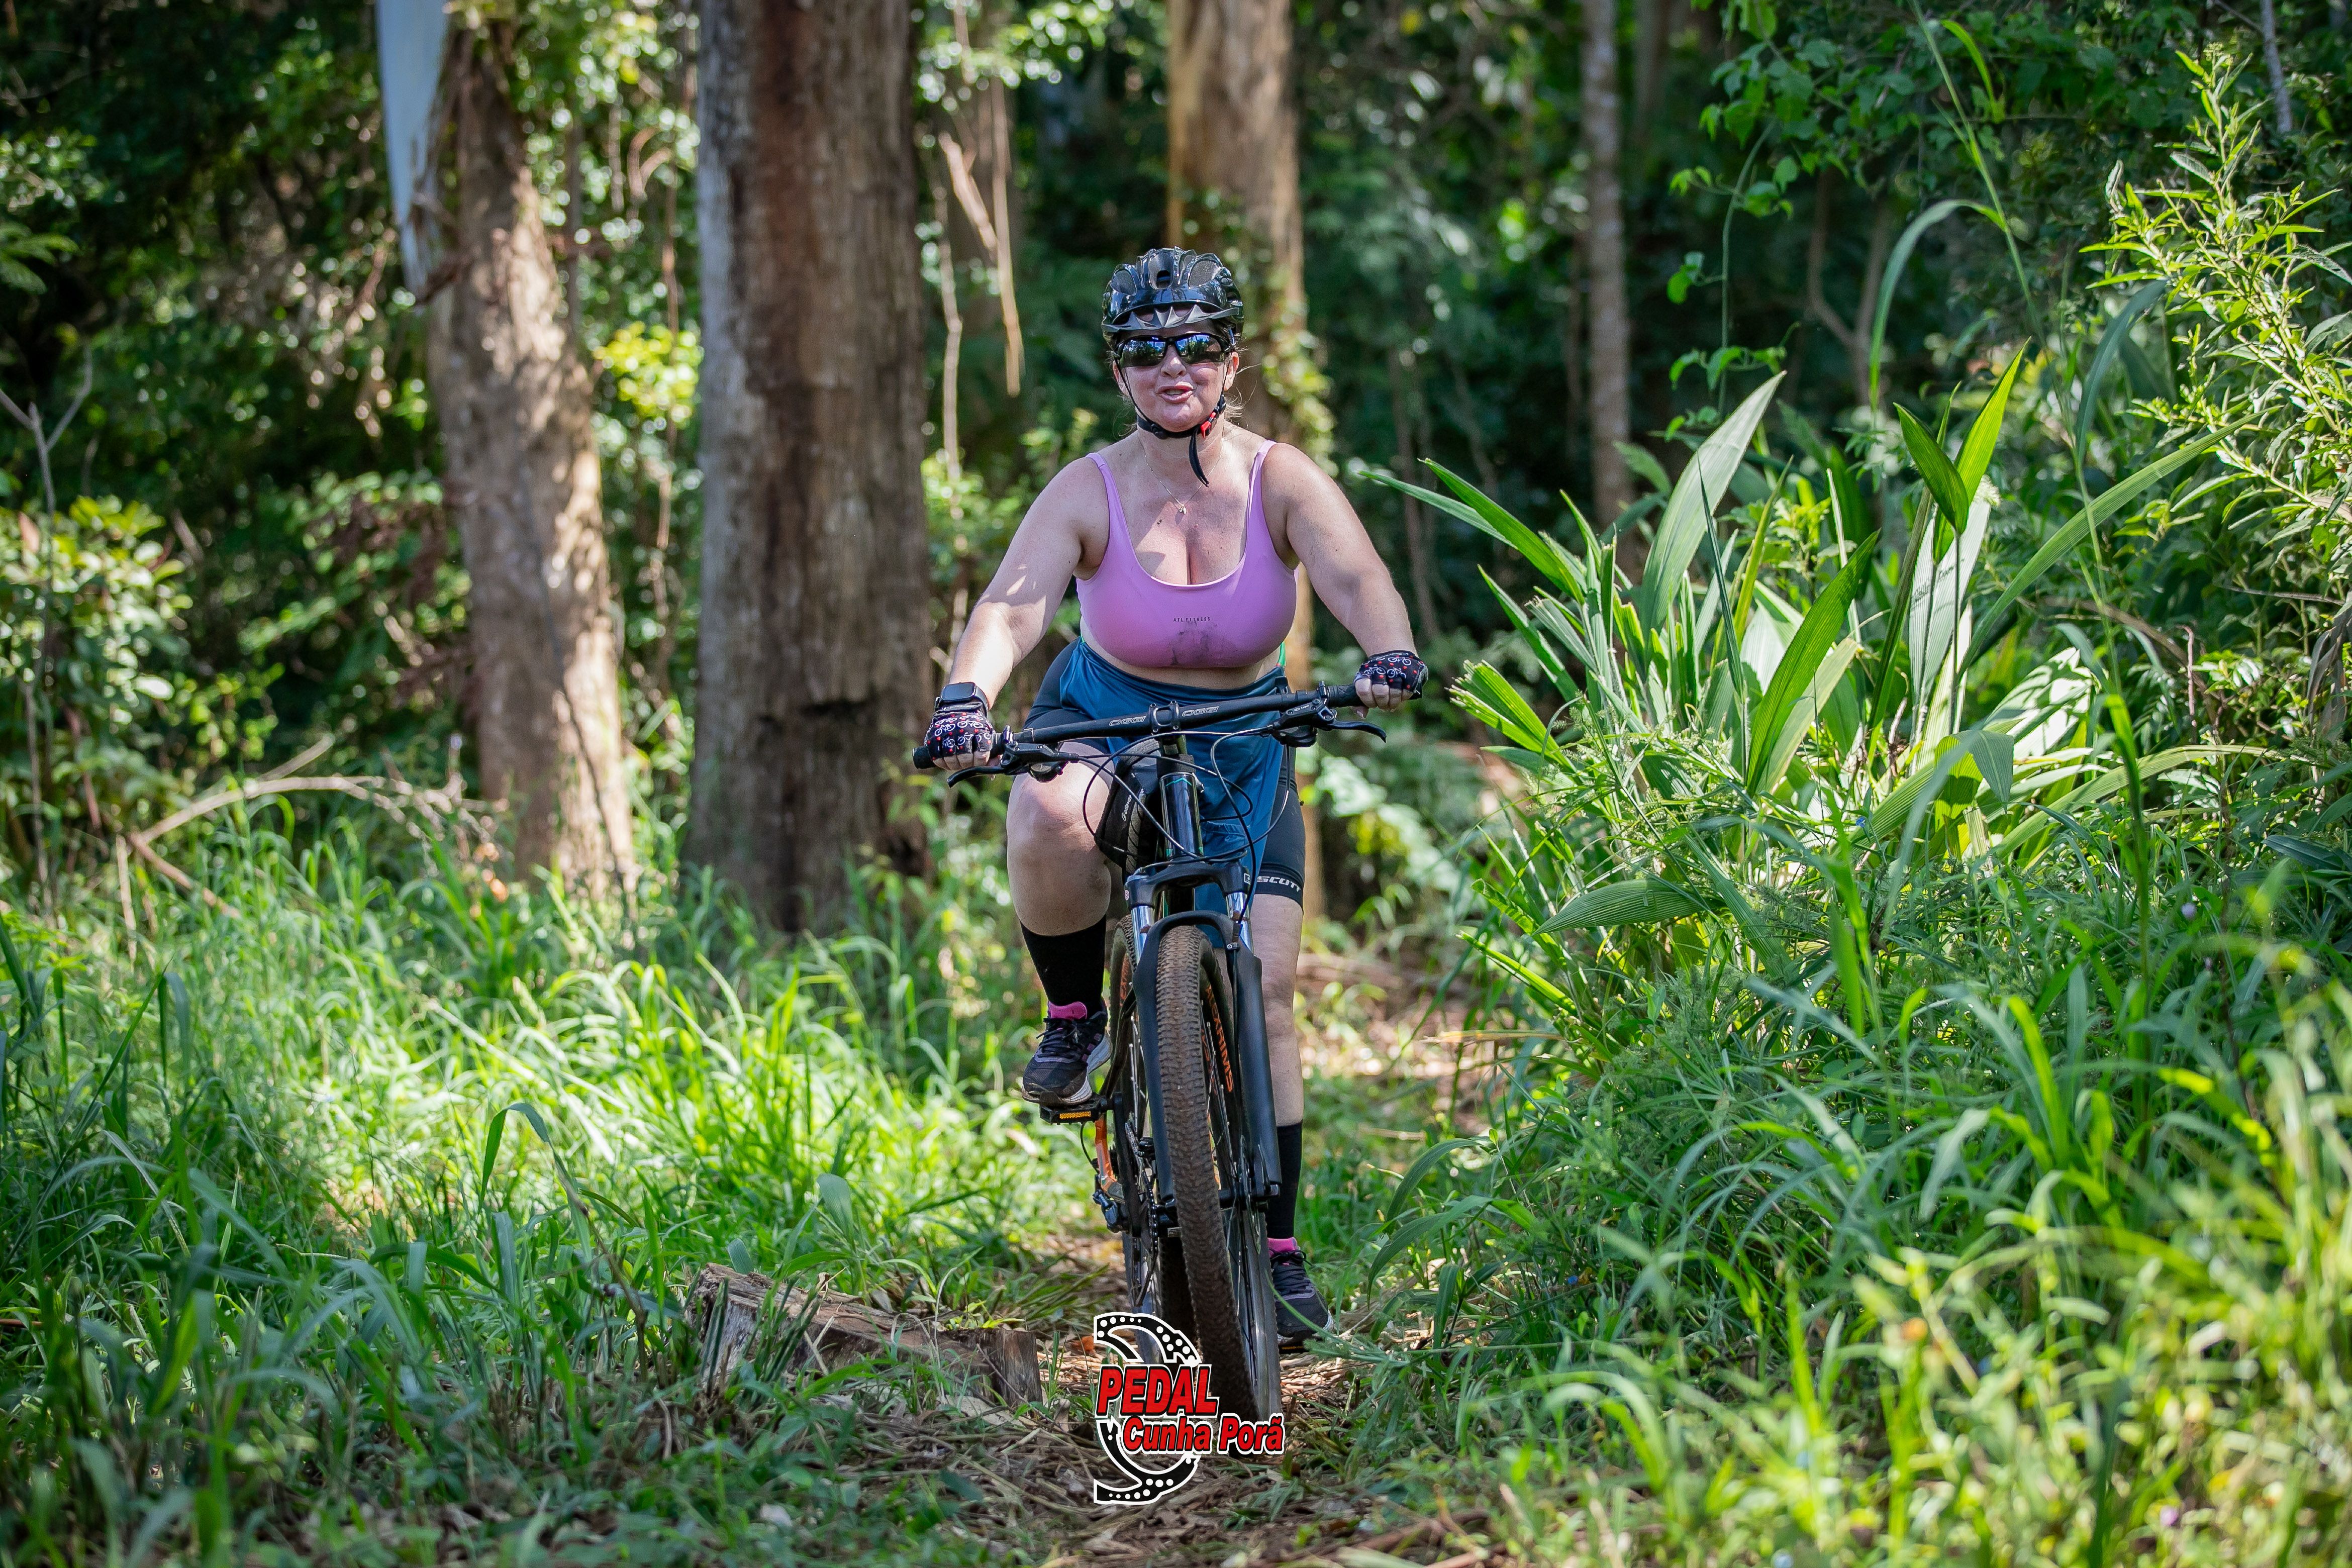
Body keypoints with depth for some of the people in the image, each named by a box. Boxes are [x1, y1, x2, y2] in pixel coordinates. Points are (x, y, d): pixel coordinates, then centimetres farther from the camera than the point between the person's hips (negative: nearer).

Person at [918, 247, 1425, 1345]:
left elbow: (1354, 576, -31)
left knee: (1263, 992, -8)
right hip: (1102, 722, -1)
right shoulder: (1089, 493, -17)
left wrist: (1391, 657, -53)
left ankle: (1277, 1253, 3)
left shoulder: (1279, 481, -15)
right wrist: (966, 698, -51)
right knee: (1044, 828, -38)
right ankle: (1074, 1018, -9)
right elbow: (1013, 604, -31)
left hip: (1242, 744, 1)